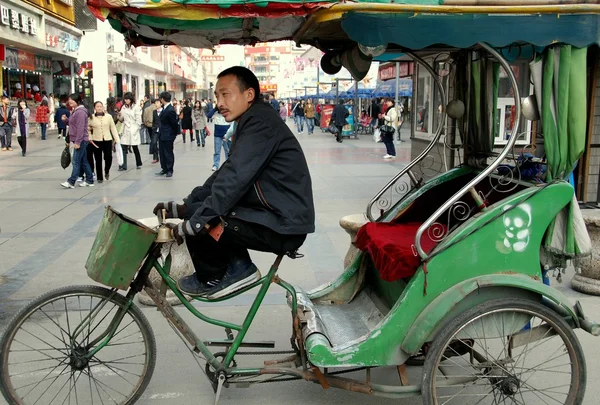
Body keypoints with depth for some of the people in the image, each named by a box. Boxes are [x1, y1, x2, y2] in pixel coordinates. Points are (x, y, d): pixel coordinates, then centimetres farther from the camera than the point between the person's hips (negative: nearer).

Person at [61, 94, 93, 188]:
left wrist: (77, 142, -23)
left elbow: (81, 128, -22)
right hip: (81, 141, 11)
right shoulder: (76, 111, 16)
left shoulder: (80, 112, -17)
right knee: (84, 161, 13)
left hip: (81, 140, -11)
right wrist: (66, 119, 5)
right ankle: (89, 181, 18)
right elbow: (73, 124, 24)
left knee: (76, 162, -8)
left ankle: (71, 182, -7)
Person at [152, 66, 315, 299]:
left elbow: (233, 180, -24)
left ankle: (212, 281, 9)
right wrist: (185, 206, 9)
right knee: (199, 210, 16)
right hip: (273, 215, 10)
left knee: (199, 224, -15)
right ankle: (238, 268, 13)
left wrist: (193, 222, -19)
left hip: (284, 227, -10)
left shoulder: (260, 122, -16)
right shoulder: (250, 123, 15)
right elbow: (225, 175, 16)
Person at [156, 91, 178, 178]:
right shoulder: (164, 108, 5)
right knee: (162, 152, 14)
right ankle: (164, 169, 23)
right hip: (162, 134, 9)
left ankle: (170, 170, 13)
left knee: (168, 153, 2)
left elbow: (174, 123, -16)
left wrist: (176, 133, -5)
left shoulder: (170, 110, -23)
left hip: (168, 135, -9)